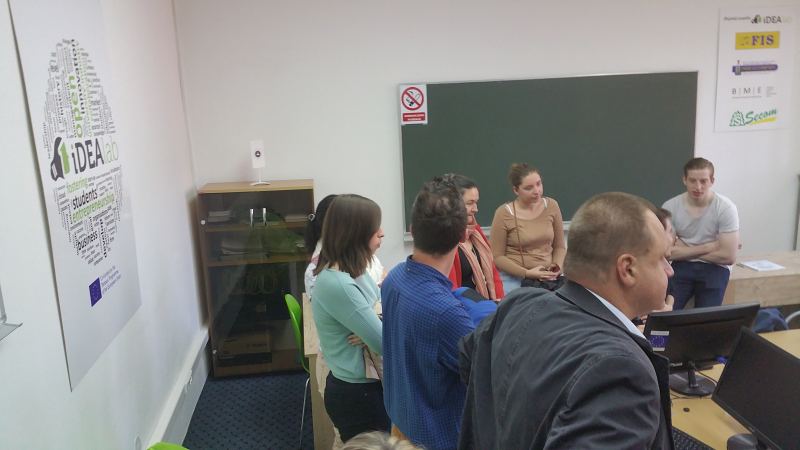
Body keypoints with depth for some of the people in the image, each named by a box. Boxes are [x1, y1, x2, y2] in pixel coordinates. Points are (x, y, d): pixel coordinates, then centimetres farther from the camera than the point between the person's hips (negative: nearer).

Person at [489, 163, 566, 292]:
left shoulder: (551, 205, 1)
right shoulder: (503, 213, -9)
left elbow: (559, 246, 11)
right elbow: (497, 256, -6)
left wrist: (557, 266, -7)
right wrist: (527, 273, -13)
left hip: (547, 278, 3)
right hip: (514, 279, -3)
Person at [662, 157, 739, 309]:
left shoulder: (725, 208, -11)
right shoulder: (670, 207, -7)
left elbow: (728, 256, -13)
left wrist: (686, 251, -8)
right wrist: (706, 247, -12)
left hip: (714, 267, -1)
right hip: (681, 266, 1)